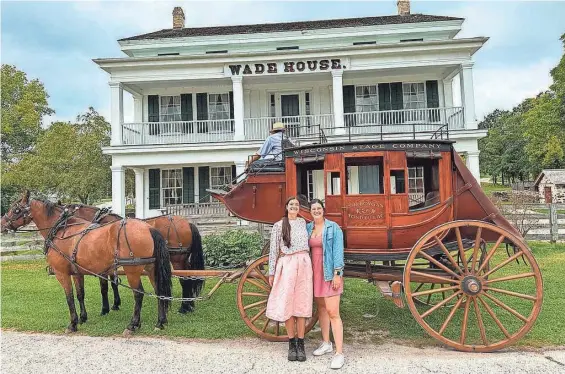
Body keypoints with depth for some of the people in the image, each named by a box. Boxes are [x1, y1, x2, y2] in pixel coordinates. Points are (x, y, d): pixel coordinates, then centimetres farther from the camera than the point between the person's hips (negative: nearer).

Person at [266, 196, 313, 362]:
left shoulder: (303, 222, 12)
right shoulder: (278, 225, 4)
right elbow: (273, 250, 4)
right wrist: (271, 272, 2)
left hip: (304, 264, 2)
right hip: (286, 265, -2)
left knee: (302, 303, 2)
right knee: (287, 303, -1)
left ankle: (301, 344, 11)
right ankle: (292, 344, 13)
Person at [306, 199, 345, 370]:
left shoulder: (333, 227, -7)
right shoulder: (308, 228, 7)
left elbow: (338, 251, -10)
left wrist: (337, 274, -14)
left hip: (330, 273, -5)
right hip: (315, 272, 6)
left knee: (333, 312, -9)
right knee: (321, 307, 16)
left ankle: (339, 353, -3)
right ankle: (326, 344, 31)